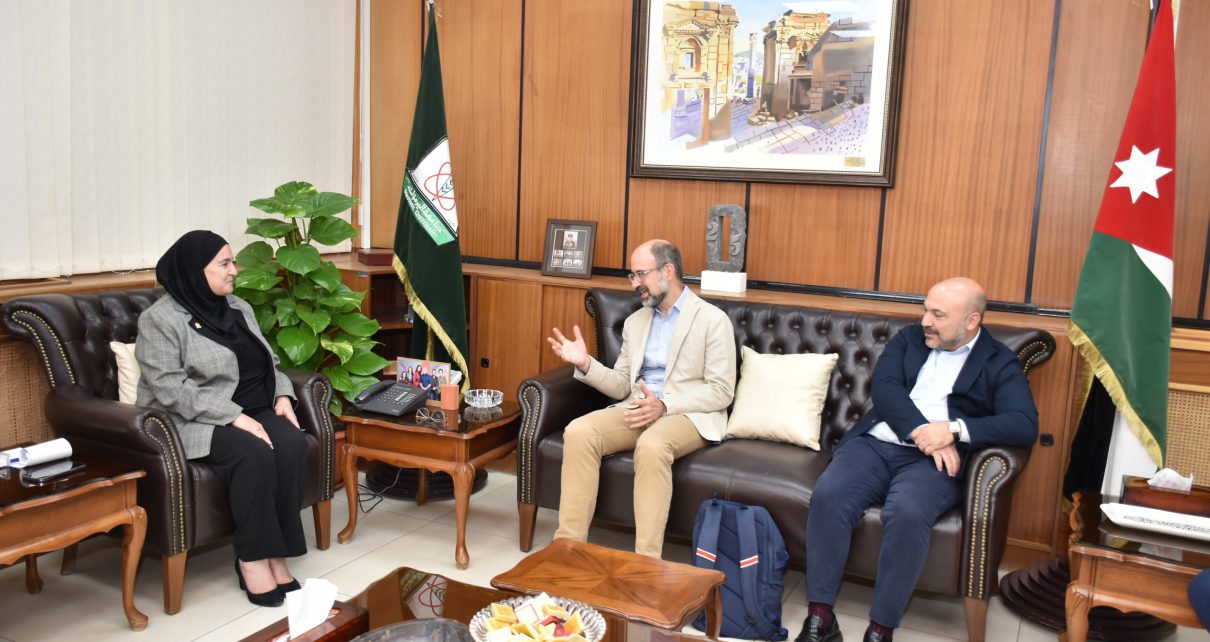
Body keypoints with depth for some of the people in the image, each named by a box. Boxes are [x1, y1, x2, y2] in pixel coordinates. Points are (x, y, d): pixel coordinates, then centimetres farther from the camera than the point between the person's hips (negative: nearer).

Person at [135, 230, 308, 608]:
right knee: (253, 453, -32)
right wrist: (232, 416, -25)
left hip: (254, 411, 6)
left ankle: (276, 553, -19)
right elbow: (170, 389, -18)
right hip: (194, 421, -6)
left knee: (291, 443, -25)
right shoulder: (160, 319, -8)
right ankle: (251, 557, -19)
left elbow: (268, 362, 18)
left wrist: (282, 396, -3)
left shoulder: (239, 308, 14)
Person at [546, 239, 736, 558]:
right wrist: (586, 364, -3)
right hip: (638, 408, 5)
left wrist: (665, 405, -20)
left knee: (651, 445, -38)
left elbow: (721, 391, -8)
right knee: (578, 432, -22)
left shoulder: (713, 320, -2)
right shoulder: (635, 321, 17)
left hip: (688, 413, -5)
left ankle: (646, 560, -30)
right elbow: (621, 387, 15)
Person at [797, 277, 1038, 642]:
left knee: (907, 513, -35)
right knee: (828, 496, -26)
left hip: (933, 461, -3)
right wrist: (921, 431, -15)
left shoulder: (1000, 364, 8)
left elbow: (1025, 426, -7)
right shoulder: (909, 339, 18)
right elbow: (883, 386, 1)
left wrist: (954, 430, -19)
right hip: (875, 444, 3)